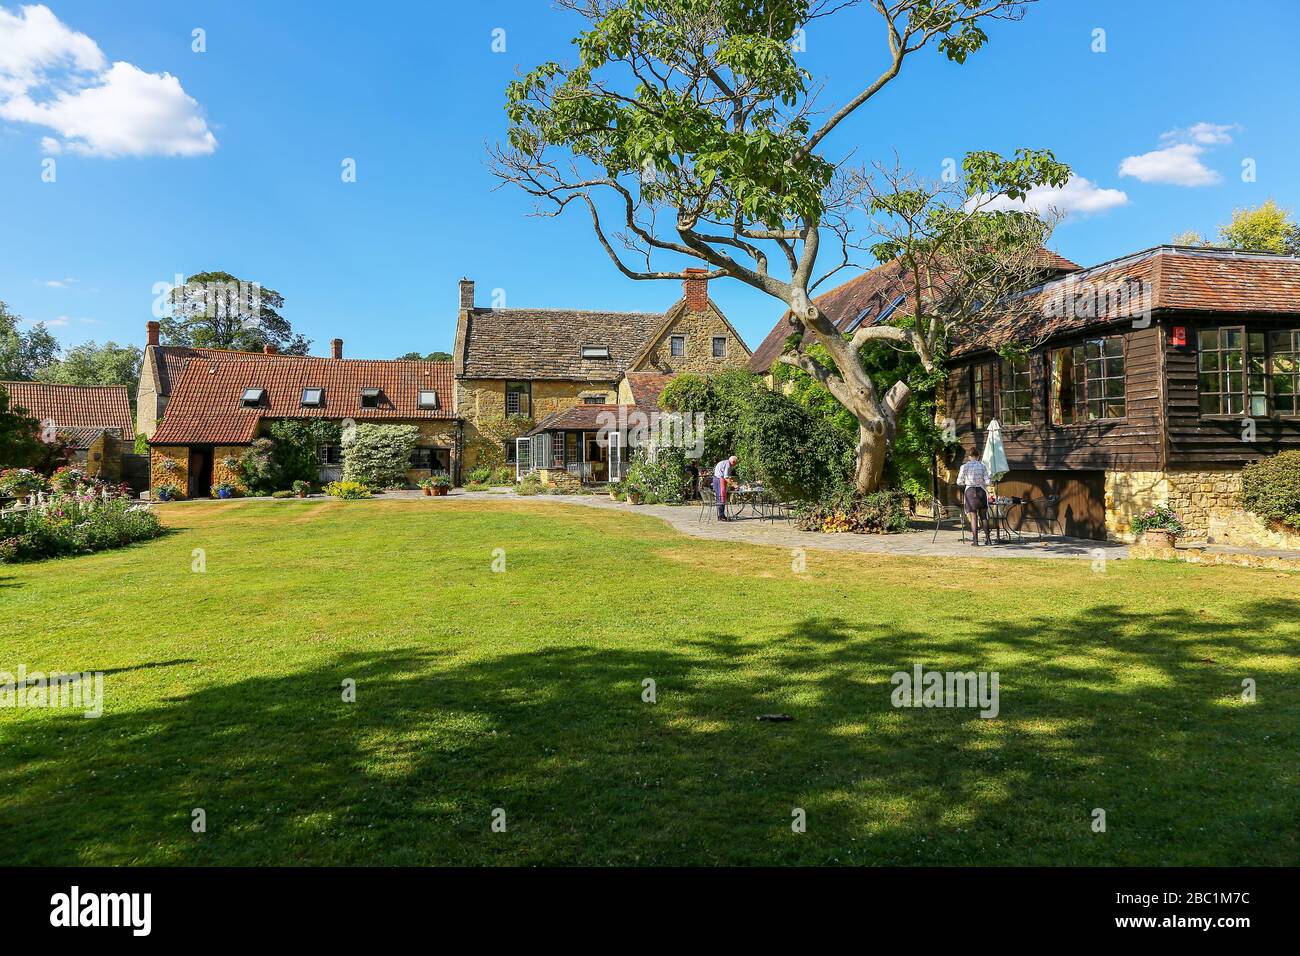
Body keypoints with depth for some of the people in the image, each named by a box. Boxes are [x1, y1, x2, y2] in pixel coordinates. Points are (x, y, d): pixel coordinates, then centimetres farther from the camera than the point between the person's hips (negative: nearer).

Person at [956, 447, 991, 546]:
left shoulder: (964, 467, -5)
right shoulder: (982, 466, -2)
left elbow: (959, 482, -4)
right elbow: (987, 481, -4)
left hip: (969, 492, -1)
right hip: (981, 491, 1)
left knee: (973, 517, 3)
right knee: (983, 516, 14)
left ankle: (975, 541, 1)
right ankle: (987, 539, 14)